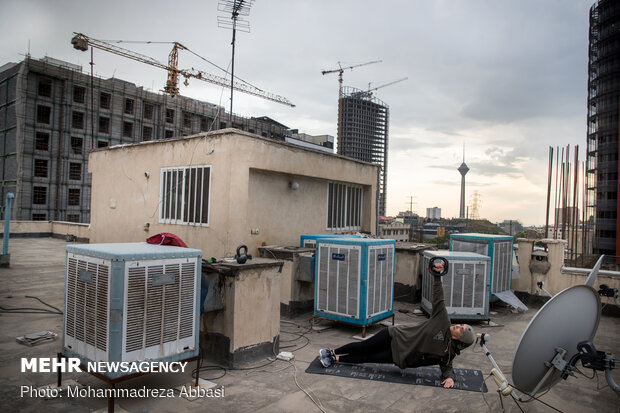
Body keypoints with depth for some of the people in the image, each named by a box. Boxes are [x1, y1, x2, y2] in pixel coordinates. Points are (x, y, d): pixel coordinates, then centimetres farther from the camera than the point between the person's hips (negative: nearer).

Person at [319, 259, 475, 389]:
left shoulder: (449, 352, -6)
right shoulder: (444, 321, -8)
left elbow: (447, 366, 4)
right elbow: (438, 298, -10)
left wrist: (449, 378, -19)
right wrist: (437, 274, -18)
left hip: (402, 357, 0)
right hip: (397, 336, 0)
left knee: (367, 358, -1)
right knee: (363, 347, 2)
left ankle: (335, 359, 13)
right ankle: (332, 352, 19)